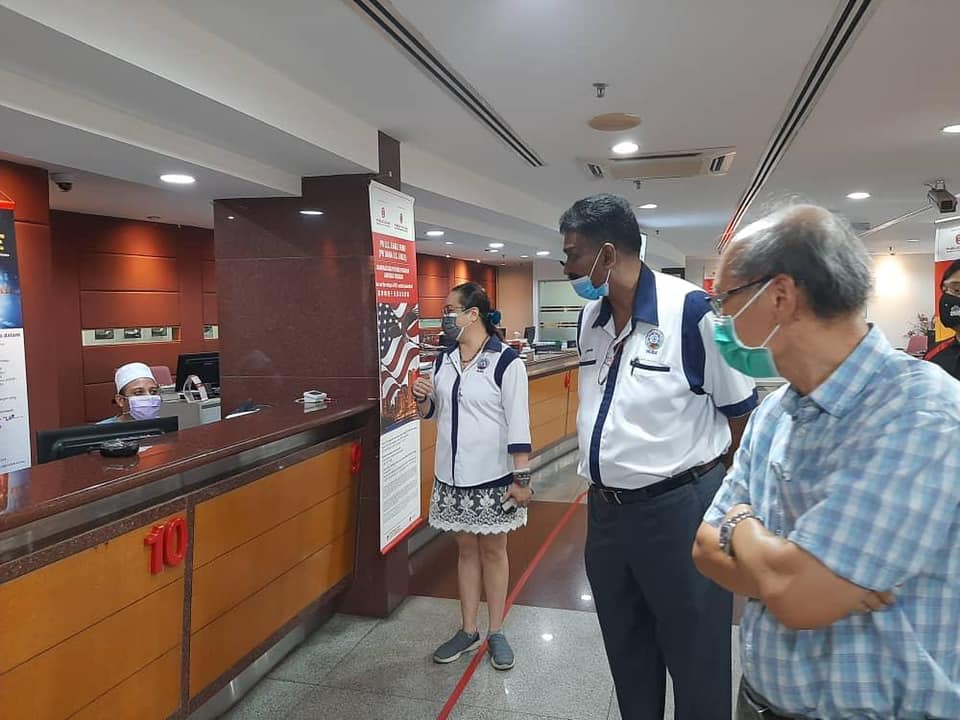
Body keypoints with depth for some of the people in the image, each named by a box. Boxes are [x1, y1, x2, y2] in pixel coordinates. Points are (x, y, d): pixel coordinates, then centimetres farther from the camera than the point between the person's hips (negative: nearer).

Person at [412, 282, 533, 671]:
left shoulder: (505, 361, -13)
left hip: (493, 477, -5)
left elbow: (518, 423, -13)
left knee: (493, 551, 9)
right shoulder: (443, 360, 6)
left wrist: (522, 477, -15)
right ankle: (468, 631, 28)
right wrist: (422, 398, -6)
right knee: (466, 550, 15)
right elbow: (433, 412, 16)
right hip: (452, 475, 5)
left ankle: (496, 632, 25)